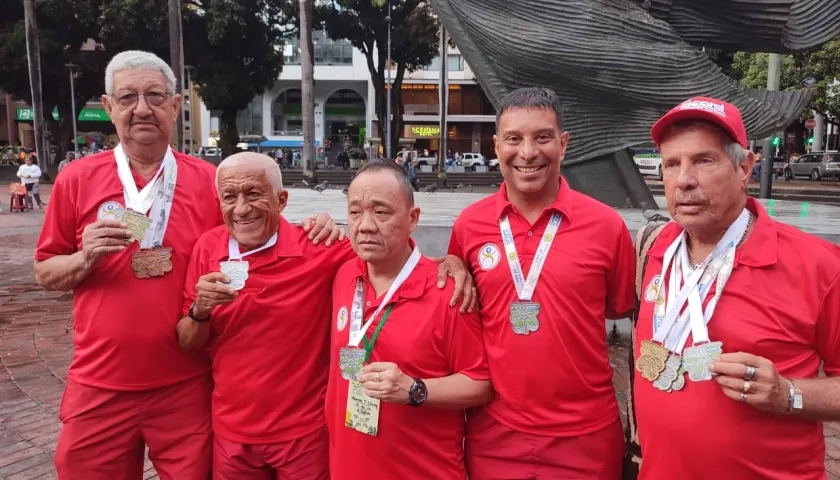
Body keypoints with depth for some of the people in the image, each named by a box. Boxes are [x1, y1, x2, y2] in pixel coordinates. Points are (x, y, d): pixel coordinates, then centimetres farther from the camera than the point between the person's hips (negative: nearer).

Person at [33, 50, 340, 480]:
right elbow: (45, 273, 7)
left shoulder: (208, 180, -2)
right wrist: (87, 257, -14)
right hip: (100, 385, 1)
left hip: (186, 386, -1)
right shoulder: (77, 179, -1)